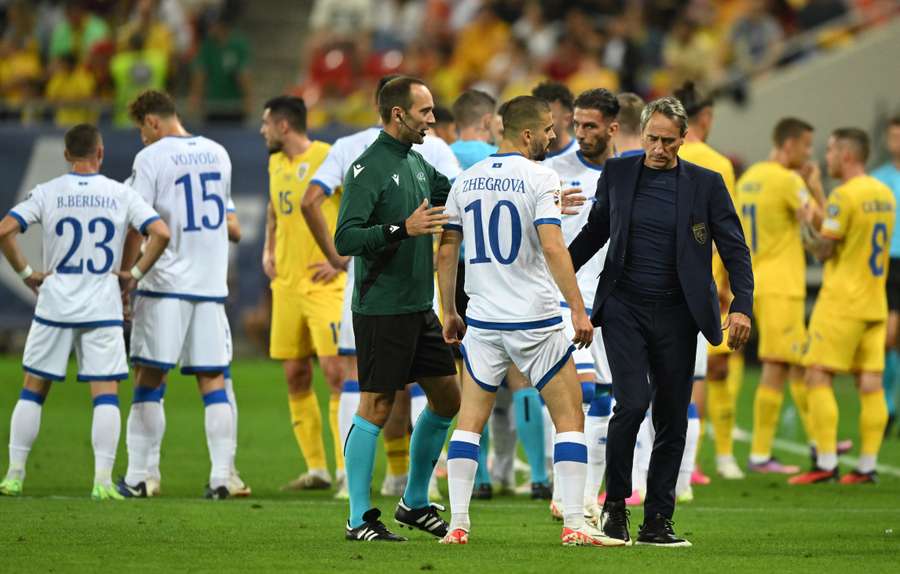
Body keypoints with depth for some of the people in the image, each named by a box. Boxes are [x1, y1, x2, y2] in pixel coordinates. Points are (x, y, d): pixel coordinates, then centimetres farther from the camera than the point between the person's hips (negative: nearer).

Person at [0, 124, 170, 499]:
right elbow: (161, 233, -8)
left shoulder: (46, 193, -1)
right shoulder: (121, 195, -1)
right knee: (106, 393, 1)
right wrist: (135, 273, 1)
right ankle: (103, 480, -8)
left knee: (33, 390, 11)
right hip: (103, 309, -1)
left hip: (54, 304, 1)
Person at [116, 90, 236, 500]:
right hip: (212, 283, 5)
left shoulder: (151, 158, -6)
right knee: (213, 381, 4)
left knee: (148, 380, 2)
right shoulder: (217, 154, 12)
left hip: (165, 284, -4)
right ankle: (221, 477, -4)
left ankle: (136, 477, 1)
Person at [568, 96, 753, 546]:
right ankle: (615, 503, 0)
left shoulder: (705, 184, 1)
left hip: (675, 314, 1)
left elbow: (735, 248, 0)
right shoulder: (617, 173, 4)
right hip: (624, 307, -1)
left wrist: (742, 306, -12)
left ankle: (657, 521, 11)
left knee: (671, 417, 3)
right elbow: (594, 233, 16)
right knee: (632, 403, -17)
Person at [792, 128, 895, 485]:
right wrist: (820, 219, 23)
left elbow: (822, 250, -13)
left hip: (841, 303, -8)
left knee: (818, 377, -4)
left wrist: (809, 223, 5)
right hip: (875, 304, 8)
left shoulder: (845, 195, -13)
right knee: (870, 384, 4)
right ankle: (867, 466, 3)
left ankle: (826, 463, -11)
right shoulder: (885, 195, 12)